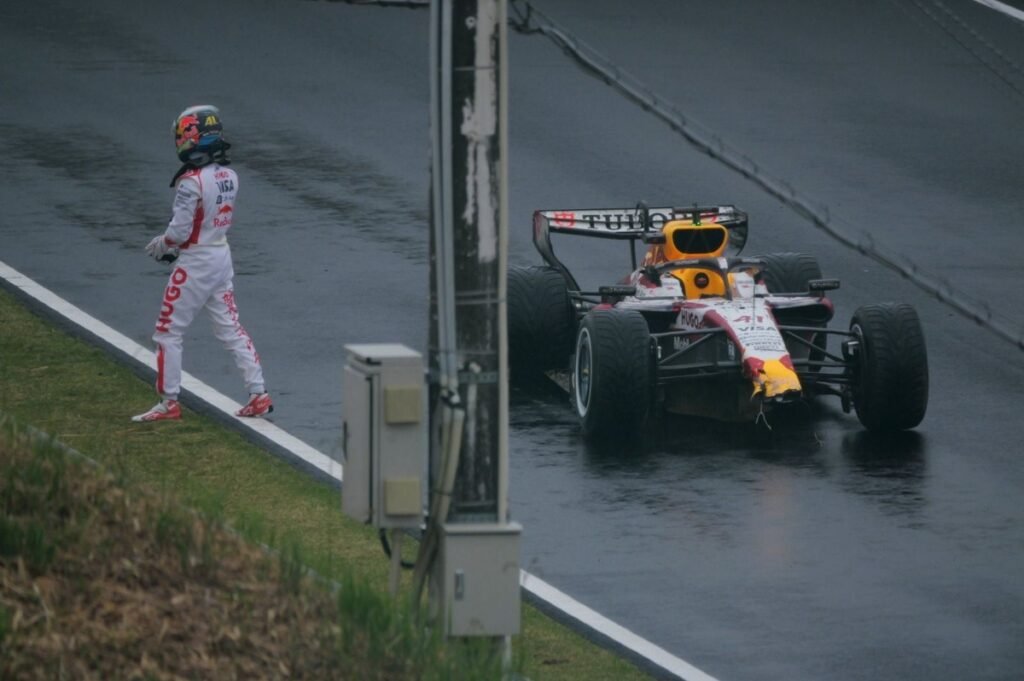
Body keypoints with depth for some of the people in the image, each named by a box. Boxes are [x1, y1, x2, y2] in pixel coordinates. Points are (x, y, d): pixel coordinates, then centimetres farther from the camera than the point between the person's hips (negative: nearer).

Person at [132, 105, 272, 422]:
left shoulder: (191, 181, -22)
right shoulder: (229, 176, 2)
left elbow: (180, 231, -20)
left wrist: (159, 246, 1)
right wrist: (171, 243, 13)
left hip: (195, 262, -7)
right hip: (222, 256, 7)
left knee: (168, 333, 4)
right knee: (230, 328, 15)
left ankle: (169, 402, 7)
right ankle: (259, 393, 12)